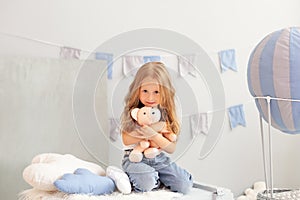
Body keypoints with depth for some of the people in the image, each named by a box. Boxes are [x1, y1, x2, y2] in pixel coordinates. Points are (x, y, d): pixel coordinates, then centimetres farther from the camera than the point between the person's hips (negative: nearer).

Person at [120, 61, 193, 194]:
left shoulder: (166, 113, -1)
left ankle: (155, 176, 8)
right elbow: (126, 140, -10)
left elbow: (171, 148, -6)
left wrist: (154, 135, -23)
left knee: (185, 185, -12)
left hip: (159, 158, 3)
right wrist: (147, 136, -18)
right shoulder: (131, 111, -4)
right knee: (146, 184, -32)